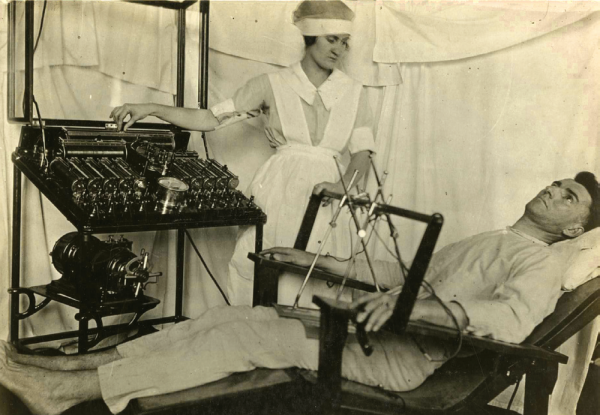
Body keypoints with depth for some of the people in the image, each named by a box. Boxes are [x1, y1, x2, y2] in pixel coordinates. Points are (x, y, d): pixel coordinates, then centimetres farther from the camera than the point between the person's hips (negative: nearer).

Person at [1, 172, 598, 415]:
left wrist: (426, 305, -37)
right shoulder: (485, 242, 27)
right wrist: (321, 262, 19)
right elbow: (403, 270, 27)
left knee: (247, 334, -20)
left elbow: (516, 317, -24)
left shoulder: (541, 262, 0)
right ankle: (76, 366, -5)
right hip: (379, 327, 8)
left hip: (401, 355, -8)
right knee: (229, 318, -5)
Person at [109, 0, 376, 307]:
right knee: (255, 273, -5)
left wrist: (343, 185, -13)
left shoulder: (353, 92, 10)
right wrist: (151, 109, -6)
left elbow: (362, 150, 7)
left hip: (323, 193, 1)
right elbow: (210, 119, 2)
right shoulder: (274, 84, 4)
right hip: (278, 188, -1)